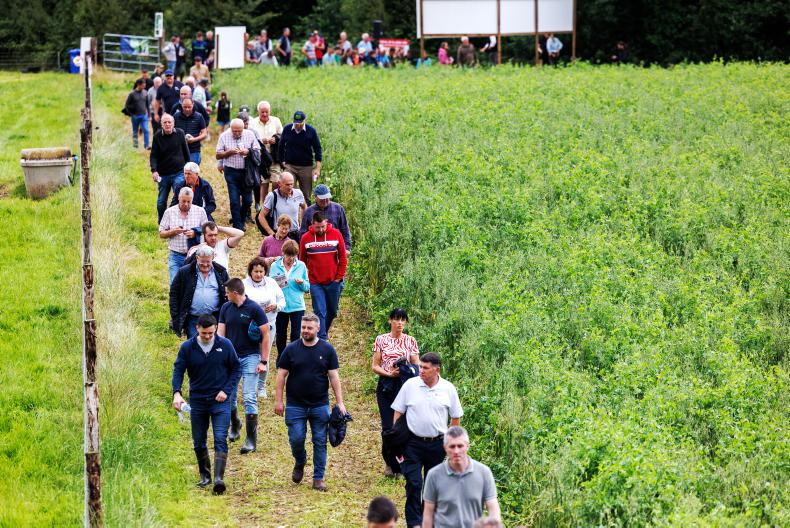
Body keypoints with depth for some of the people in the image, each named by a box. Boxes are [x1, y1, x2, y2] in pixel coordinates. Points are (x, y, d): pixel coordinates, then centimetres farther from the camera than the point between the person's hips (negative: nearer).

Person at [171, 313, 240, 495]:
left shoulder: (225, 345, -6)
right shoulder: (187, 347, -5)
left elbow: (236, 369, 3)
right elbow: (178, 370, -5)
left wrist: (226, 390, -8)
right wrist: (176, 393, -22)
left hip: (220, 401, -2)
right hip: (197, 401, 2)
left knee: (220, 439, -14)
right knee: (198, 442, 10)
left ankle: (219, 478, -20)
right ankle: (205, 476, 28)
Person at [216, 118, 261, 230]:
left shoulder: (250, 135, 2)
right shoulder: (224, 136, 0)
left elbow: (258, 151, 4)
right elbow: (218, 155, 0)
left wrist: (248, 152, -15)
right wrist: (229, 152, -17)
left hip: (246, 171, 1)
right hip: (231, 171, -1)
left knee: (247, 200, 4)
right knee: (234, 200, -5)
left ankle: (241, 219, 29)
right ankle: (238, 226, 3)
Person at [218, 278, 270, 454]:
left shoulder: (254, 309, -10)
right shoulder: (226, 308, 6)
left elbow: (266, 335, -7)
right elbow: (220, 333, 7)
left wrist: (264, 361, -10)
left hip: (250, 357, -5)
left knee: (249, 398, -9)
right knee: (228, 396, 10)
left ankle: (251, 440, -7)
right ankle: (235, 424, 39)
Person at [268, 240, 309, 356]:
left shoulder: (301, 266, 2)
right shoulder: (275, 266, 1)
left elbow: (307, 287, 6)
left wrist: (302, 283, -15)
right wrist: (276, 285, -17)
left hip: (297, 306, -1)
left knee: (296, 335, -2)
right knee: (280, 335, 10)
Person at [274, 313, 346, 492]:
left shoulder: (327, 350, 1)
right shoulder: (291, 349, 1)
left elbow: (334, 377, 2)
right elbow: (281, 375, 3)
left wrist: (340, 402, -3)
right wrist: (278, 401, -1)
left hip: (320, 405, 0)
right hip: (295, 405, 0)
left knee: (320, 442, 2)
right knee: (296, 439, -3)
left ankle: (318, 478, 10)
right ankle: (299, 464, 27)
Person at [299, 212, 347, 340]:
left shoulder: (336, 234, -4)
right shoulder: (306, 238, -3)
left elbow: (343, 258, 0)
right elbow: (302, 261, 5)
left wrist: (339, 277, -3)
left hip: (333, 282, 1)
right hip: (315, 283, -1)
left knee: (332, 312, 14)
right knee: (320, 313, -6)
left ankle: (322, 333, 35)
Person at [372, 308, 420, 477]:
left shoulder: (410, 341, 7)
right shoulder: (381, 340, 5)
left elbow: (416, 366, 8)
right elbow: (375, 366, 4)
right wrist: (390, 373, -13)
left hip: (405, 386, 1)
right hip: (386, 386, -1)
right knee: (388, 425, -5)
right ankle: (390, 463, 11)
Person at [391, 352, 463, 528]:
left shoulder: (448, 389, 0)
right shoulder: (410, 385, -3)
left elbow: (456, 417, 9)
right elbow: (398, 412, 4)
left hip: (437, 444, 1)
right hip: (413, 443, -1)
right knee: (413, 483, -9)